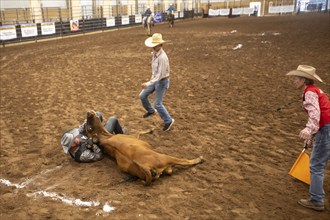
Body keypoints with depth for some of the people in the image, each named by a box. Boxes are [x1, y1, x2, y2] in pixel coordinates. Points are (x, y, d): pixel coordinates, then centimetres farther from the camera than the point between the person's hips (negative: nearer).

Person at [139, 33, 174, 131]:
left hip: (162, 82, -8)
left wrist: (148, 83, -33)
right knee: (142, 96, 13)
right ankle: (151, 110, 40)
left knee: (157, 104, -1)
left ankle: (168, 121, 19)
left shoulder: (162, 57, -30)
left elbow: (160, 75, -31)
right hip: (155, 79, 8)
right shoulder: (155, 53, -1)